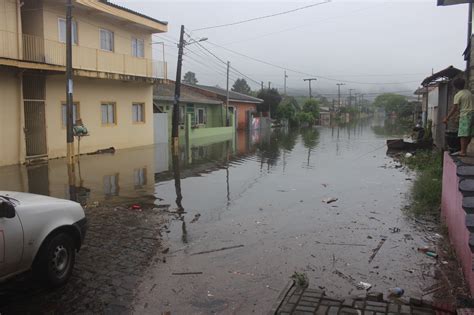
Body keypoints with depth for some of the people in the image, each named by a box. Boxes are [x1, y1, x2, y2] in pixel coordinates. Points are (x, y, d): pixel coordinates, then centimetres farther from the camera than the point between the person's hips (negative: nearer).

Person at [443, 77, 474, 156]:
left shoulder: (458, 95, -8)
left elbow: (454, 109, -12)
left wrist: (447, 118, -8)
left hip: (465, 115, -7)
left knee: (463, 134, -9)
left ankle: (463, 151, -13)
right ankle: (464, 149, 16)